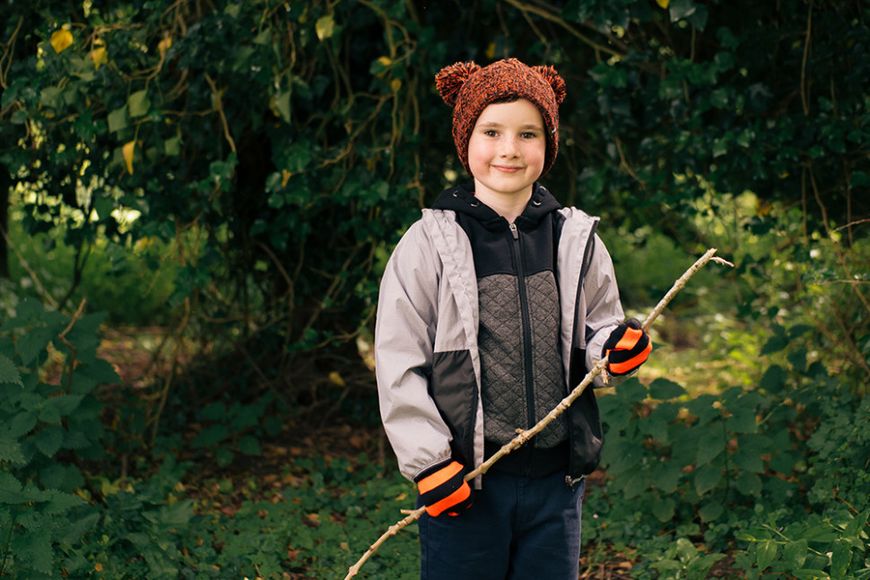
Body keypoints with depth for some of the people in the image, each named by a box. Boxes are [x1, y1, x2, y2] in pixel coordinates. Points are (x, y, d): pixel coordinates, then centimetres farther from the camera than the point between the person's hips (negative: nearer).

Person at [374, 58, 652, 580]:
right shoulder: (431, 243, -4)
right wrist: (429, 463, -10)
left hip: (556, 479, 3)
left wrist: (616, 350, -8)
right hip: (463, 482, -3)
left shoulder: (577, 241, 5)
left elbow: (597, 336, 15)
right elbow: (399, 366, -5)